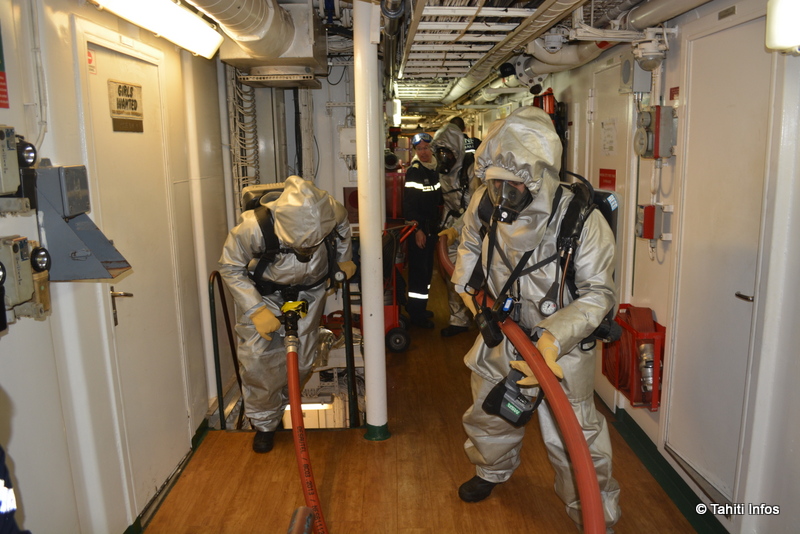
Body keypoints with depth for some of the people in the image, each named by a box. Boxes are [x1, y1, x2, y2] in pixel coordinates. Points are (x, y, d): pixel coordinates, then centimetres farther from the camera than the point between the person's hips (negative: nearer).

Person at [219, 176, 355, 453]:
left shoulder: (331, 211, -30)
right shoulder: (253, 227, -37)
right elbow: (231, 268, -19)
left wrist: (345, 259, 8)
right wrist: (256, 310, -26)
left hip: (309, 292, 2)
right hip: (266, 294, -2)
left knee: (301, 361, 3)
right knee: (257, 358, -11)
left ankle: (279, 404, 33)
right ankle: (264, 423, 14)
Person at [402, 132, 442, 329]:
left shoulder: (434, 169, 12)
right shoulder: (414, 172, -14)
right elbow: (409, 203, -20)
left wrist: (436, 228, 18)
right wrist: (417, 230, -23)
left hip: (431, 227, 9)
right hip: (418, 228, -9)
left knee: (427, 270, 16)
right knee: (419, 271, -6)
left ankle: (418, 306, 29)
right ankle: (416, 314, 2)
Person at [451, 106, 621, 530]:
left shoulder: (582, 219, -27)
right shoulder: (486, 201, -12)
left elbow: (598, 293, -21)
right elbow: (470, 242, 11)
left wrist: (554, 336, -33)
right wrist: (466, 284, 1)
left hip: (560, 343, -5)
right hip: (501, 329, 5)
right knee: (488, 414, 24)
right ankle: (493, 469, 55)